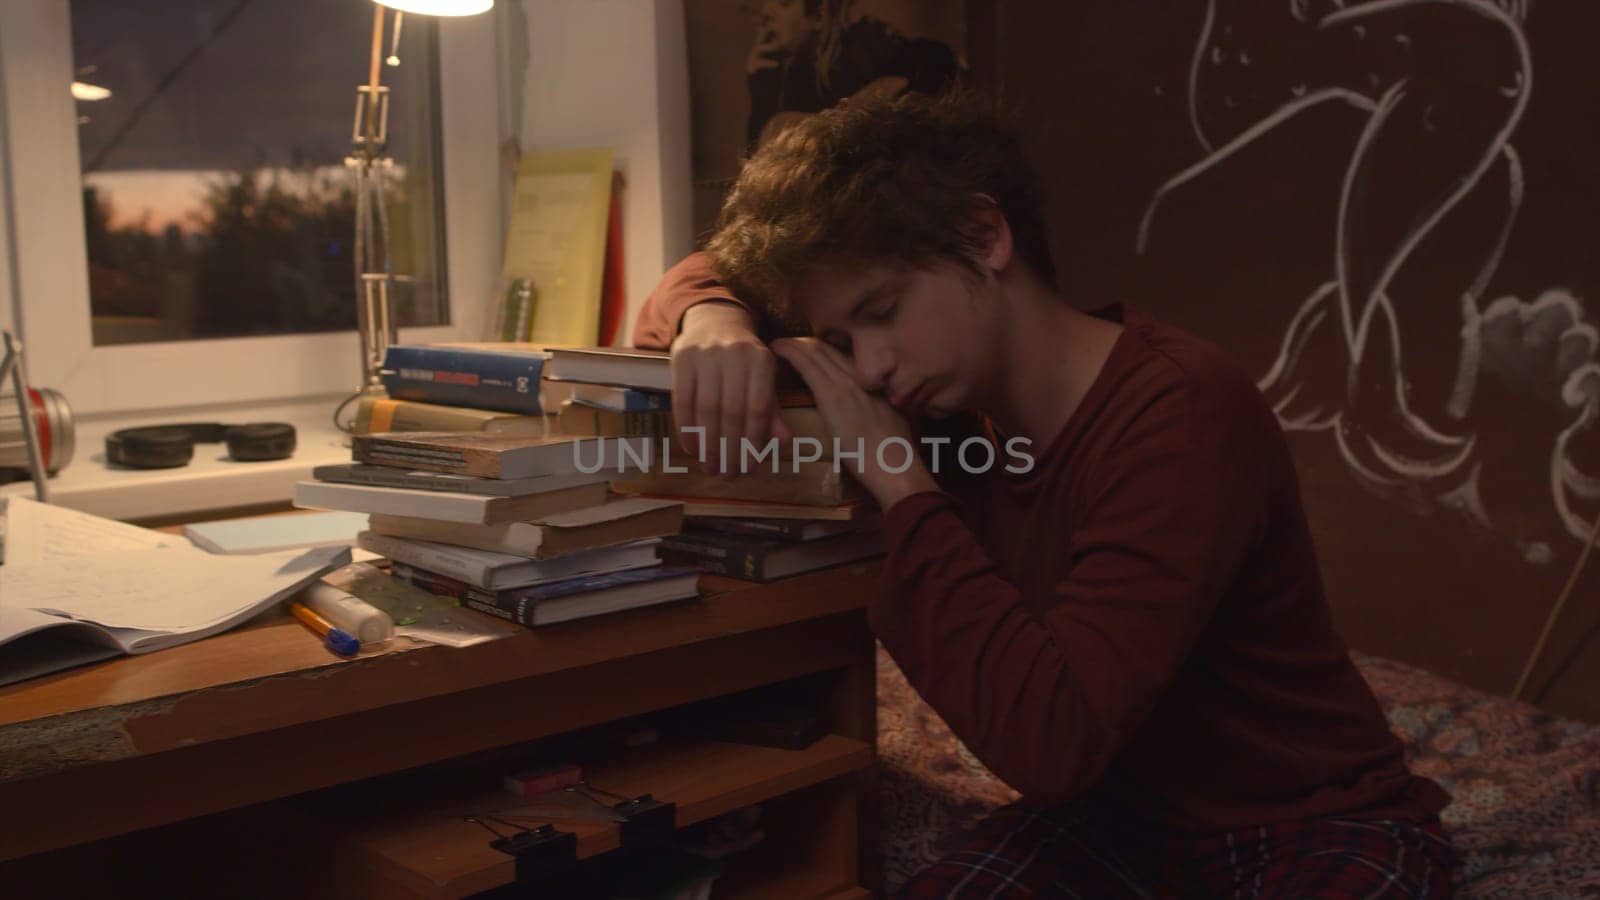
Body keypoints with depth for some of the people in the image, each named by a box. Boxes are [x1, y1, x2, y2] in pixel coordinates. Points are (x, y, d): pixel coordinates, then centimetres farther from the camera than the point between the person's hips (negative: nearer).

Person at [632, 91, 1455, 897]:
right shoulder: (952, 389, -4)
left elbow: (1050, 742, -34)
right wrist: (714, 322, -16)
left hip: (1323, 827, -4)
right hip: (1125, 810, 5)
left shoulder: (1182, 415, -27)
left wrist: (898, 485, -28)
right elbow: (713, 276, 9)